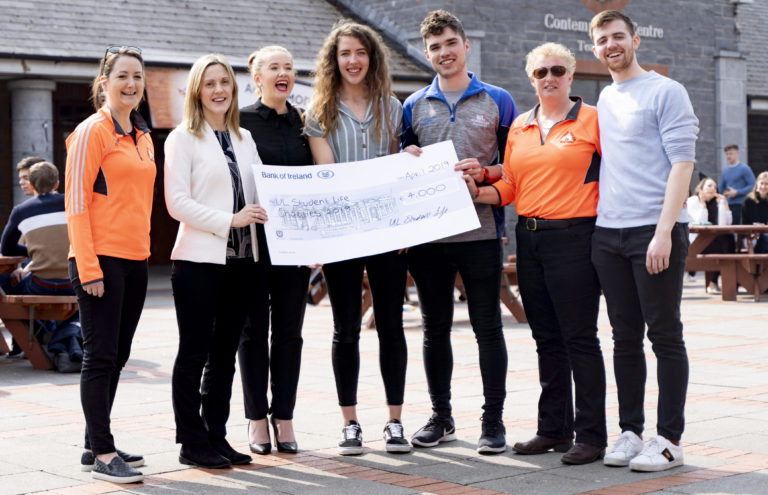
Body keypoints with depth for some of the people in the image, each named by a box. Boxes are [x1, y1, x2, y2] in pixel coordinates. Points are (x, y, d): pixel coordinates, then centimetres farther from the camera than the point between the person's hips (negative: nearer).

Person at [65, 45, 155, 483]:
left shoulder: (143, 138, 16)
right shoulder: (92, 132, -7)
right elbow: (76, 203, -12)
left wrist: (143, 249, 15)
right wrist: (89, 267, -17)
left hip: (136, 260, 8)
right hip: (100, 259, -8)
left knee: (117, 356, 12)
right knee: (101, 356, -4)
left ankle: (97, 445, 21)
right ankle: (103, 454, 0)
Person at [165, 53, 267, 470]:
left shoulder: (244, 138, 16)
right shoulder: (183, 138, -2)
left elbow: (259, 193, 19)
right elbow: (177, 202, -11)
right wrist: (229, 221, -19)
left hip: (241, 260, 6)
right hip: (199, 260, -6)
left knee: (224, 353, 11)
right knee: (194, 353, 0)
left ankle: (216, 436, 18)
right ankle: (192, 443, 7)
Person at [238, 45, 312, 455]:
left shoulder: (304, 122, 10)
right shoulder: (240, 121, -1)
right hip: (252, 237, -3)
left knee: (289, 329, 6)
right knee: (254, 329, 4)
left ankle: (284, 418, 14)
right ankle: (257, 419, 12)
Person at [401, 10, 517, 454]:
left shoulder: (497, 101, 5)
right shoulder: (414, 106, 11)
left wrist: (485, 174, -13)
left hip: (481, 230, -2)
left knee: (488, 327, 0)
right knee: (435, 329, 9)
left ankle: (494, 421, 7)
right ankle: (441, 418, 20)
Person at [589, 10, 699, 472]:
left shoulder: (666, 92, -3)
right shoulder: (604, 100, 18)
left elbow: (682, 163, -10)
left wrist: (664, 232, -18)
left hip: (654, 230, -6)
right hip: (608, 233, 6)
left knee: (665, 335, -2)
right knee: (626, 337, 9)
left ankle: (669, 439, 3)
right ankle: (630, 431, 16)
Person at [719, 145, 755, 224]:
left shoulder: (744, 168, -2)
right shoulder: (725, 170, 15)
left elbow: (752, 186, -9)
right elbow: (721, 187, 24)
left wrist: (737, 192, -13)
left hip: (739, 205, -6)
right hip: (727, 205, 6)